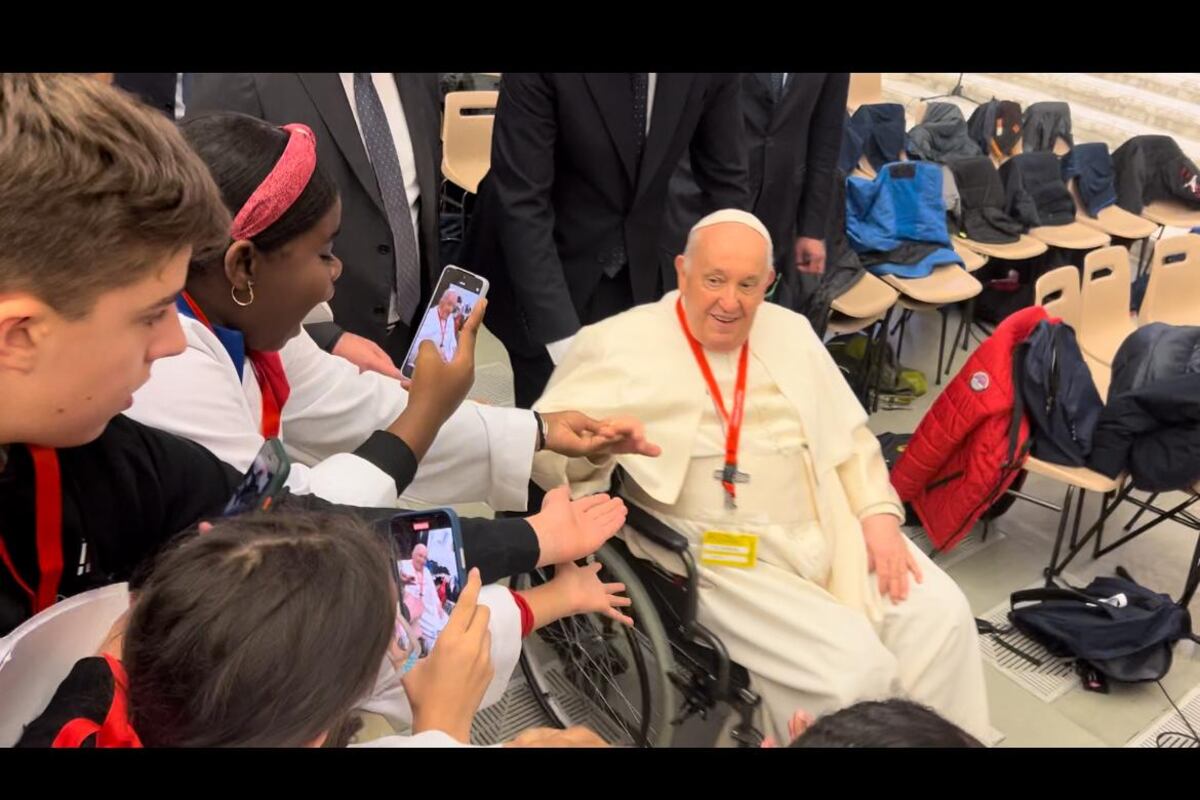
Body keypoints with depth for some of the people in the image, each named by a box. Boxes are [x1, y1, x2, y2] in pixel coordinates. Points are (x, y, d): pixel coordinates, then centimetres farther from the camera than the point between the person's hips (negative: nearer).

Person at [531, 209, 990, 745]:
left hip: (827, 533, 6)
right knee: (852, 668, -19)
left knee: (940, 615, -9)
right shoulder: (621, 343, -4)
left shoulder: (790, 332, 14)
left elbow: (850, 437, 17)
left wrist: (879, 512, 1)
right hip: (720, 555, -5)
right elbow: (543, 444, -7)